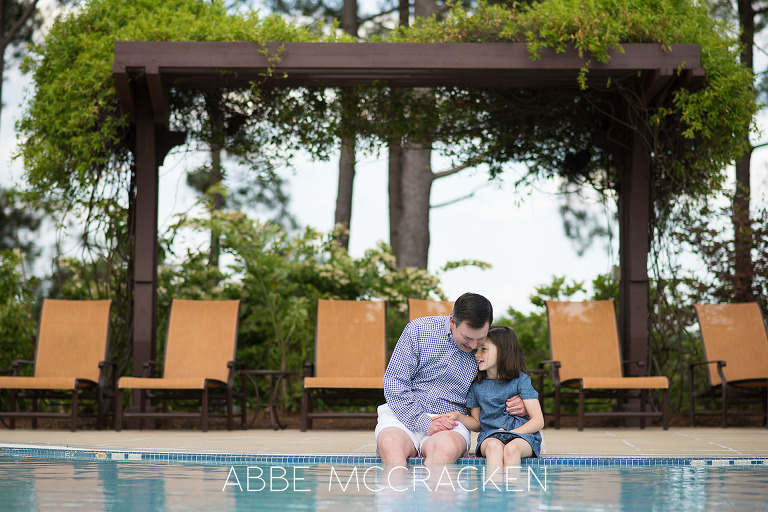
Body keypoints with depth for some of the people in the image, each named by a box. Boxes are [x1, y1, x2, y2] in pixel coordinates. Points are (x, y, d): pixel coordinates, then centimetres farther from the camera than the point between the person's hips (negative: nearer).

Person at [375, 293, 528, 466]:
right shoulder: (418, 330, -2)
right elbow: (395, 381, -3)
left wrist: (520, 406, -7)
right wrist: (424, 423, -15)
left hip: (450, 421, 1)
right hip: (404, 414, 0)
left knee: (448, 446, -38)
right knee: (389, 442, -37)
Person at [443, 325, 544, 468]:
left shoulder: (520, 380, 0)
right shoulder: (477, 385, 11)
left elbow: (538, 421, -4)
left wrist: (510, 434, -16)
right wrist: (458, 416, 0)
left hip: (522, 435, -2)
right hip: (489, 436, 2)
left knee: (511, 449, -38)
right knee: (493, 446, -35)